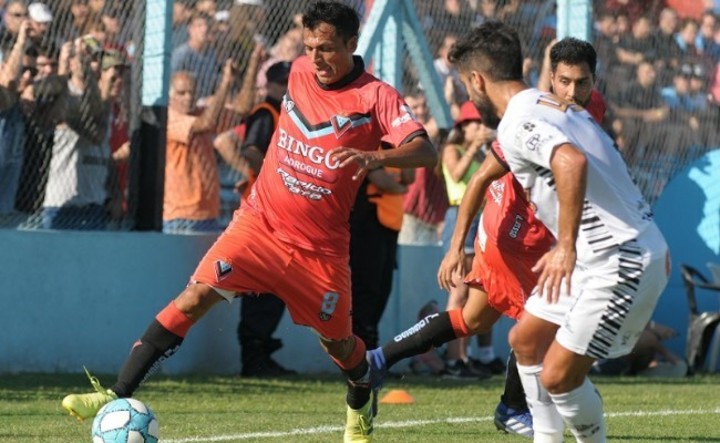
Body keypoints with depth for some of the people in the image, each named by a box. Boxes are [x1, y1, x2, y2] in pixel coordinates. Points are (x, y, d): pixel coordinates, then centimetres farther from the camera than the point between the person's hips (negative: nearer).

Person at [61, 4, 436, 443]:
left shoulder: (376, 97, -13)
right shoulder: (300, 71, 2)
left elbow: (426, 151, -25)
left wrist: (376, 157, -42)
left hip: (319, 246, -2)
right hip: (260, 222, 2)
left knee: (337, 340, 11)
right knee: (196, 296, -15)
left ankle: (362, 406, 46)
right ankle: (118, 396, -18)